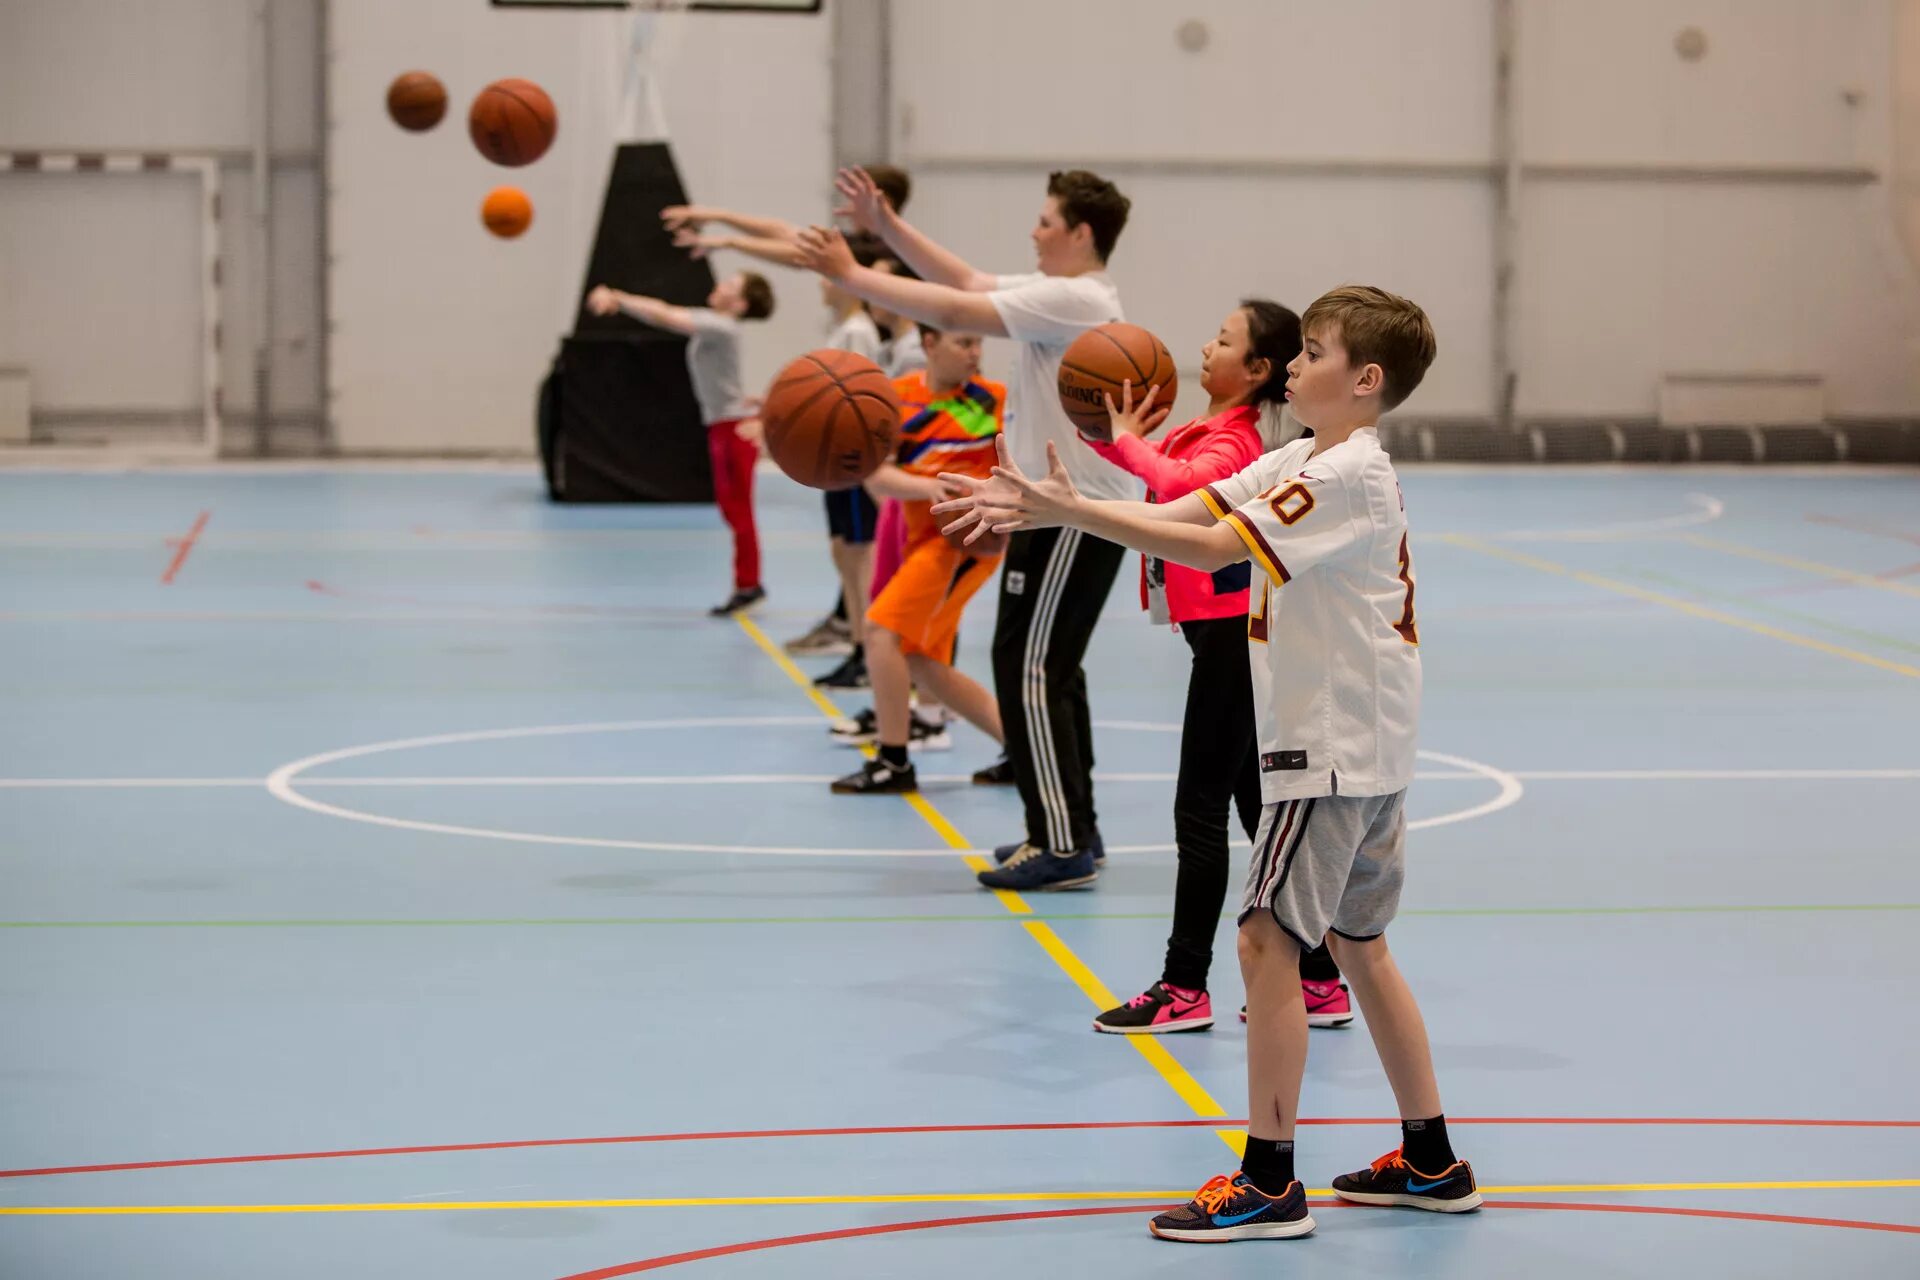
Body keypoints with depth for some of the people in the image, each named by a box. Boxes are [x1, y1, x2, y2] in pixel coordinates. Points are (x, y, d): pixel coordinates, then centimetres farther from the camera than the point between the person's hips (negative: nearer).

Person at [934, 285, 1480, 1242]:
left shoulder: (1349, 474, -17)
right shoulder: (1303, 461, 12)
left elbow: (1212, 548, -23)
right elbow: (1185, 512, 4)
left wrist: (1074, 513, -25)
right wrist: (1048, 509, -6)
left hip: (1334, 749, -10)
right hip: (1364, 748, 10)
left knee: (1268, 940, -9)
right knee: (1356, 943, 16)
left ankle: (1269, 1183, -6)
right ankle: (1431, 1164, 23)